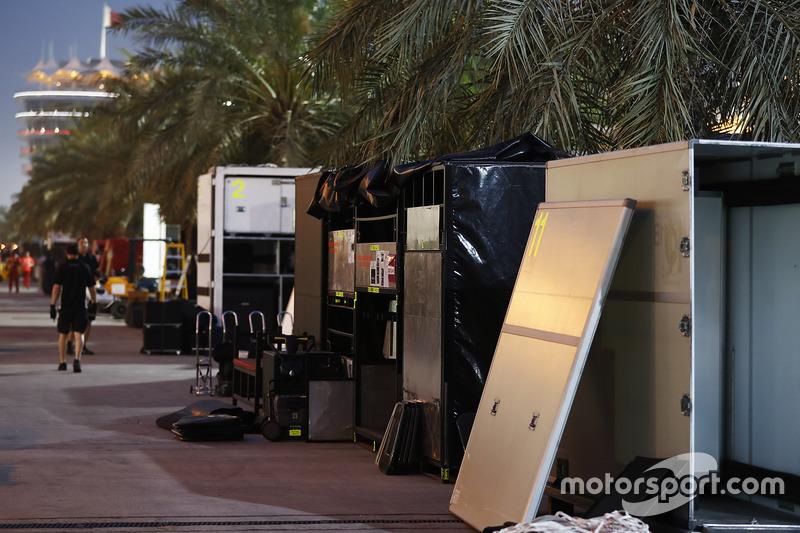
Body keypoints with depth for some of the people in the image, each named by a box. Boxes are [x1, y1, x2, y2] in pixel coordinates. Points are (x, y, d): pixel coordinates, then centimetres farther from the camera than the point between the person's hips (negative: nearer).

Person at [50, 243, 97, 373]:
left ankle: (62, 362, 21)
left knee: (63, 335, 14)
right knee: (79, 334, -3)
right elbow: (92, 288, 8)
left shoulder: (62, 268, -2)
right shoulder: (84, 268, 3)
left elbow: (56, 288, -7)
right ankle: (77, 359, -24)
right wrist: (94, 304, 20)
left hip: (65, 307, 0)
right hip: (80, 307, 0)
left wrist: (52, 306, -6)